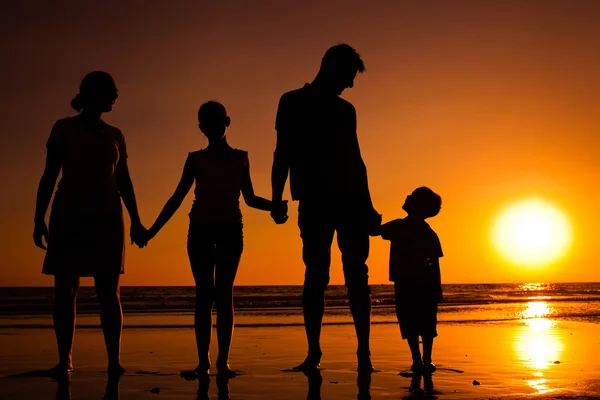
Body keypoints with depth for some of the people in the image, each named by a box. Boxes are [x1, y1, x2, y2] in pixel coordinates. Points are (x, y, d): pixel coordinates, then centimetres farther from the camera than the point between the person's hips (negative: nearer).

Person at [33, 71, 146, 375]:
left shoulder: (115, 135, 14)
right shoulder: (64, 128, 5)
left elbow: (124, 182, 14)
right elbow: (49, 176, 1)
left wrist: (135, 220, 4)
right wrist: (39, 219, -7)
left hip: (106, 219, 2)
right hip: (68, 218, -2)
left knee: (108, 292, -5)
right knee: (65, 291, -5)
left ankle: (114, 359, -7)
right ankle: (65, 359, 0)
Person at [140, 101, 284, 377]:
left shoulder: (240, 158, 10)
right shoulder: (196, 159, 8)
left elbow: (250, 199, 12)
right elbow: (177, 199, 9)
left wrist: (276, 206, -7)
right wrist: (153, 229, 2)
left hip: (230, 231, 0)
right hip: (200, 231, 0)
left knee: (224, 294, -6)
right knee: (204, 295, -4)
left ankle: (223, 361, -7)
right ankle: (203, 361, -4)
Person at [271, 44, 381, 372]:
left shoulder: (345, 110, 20)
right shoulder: (293, 103, 9)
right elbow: (282, 153, 2)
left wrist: (367, 205, 16)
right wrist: (277, 199, -9)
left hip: (350, 200, 3)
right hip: (314, 201, -3)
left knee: (356, 275, -2)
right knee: (316, 274, -4)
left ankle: (364, 352, 0)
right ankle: (313, 351, 3)